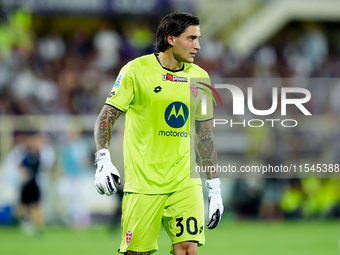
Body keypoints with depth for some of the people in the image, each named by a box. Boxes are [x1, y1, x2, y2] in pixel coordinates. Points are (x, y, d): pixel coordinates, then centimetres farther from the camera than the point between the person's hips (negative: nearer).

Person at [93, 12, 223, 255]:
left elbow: (205, 134, 15)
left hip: (185, 180, 3)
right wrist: (103, 160, -19)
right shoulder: (137, 70, -5)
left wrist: (215, 189, 13)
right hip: (143, 180, -3)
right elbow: (106, 117, -3)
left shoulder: (199, 77, 9)